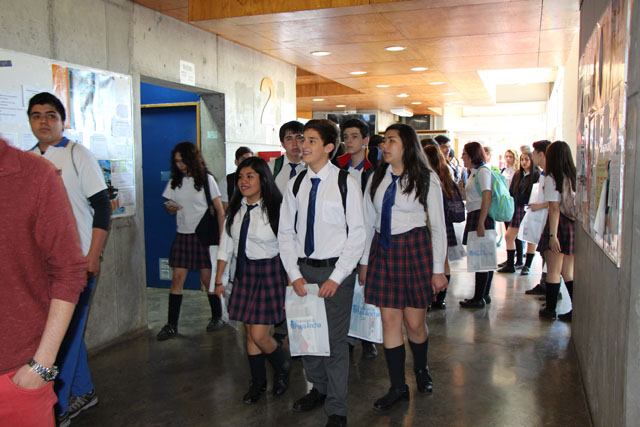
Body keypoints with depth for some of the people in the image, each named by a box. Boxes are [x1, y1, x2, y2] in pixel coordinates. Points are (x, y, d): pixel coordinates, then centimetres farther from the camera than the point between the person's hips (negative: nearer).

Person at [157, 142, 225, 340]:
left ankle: (217, 317, 19)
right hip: (183, 235, 4)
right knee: (177, 278, -1)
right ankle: (171, 324, 4)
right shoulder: (175, 182, 10)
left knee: (207, 278, 1)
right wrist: (170, 208, -8)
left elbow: (220, 211, -3)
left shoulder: (206, 179, -3)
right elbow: (171, 209, 17)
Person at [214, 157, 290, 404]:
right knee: (249, 333, 12)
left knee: (259, 335, -6)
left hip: (269, 272, -6)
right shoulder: (235, 209, 6)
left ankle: (282, 369, 25)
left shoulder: (276, 209, -12)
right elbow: (226, 245, 11)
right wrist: (218, 280, 11)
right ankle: (258, 382, 30)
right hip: (244, 272, 6)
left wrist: (291, 283, -10)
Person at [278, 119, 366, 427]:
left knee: (335, 339, 2)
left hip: (336, 270, -4)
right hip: (303, 268, 4)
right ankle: (318, 388, 38)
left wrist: (337, 277, -13)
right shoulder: (295, 185, 5)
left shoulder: (346, 183, -8)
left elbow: (357, 234, -8)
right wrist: (294, 273, -3)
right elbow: (285, 233, 8)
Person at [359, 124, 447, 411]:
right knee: (389, 320, 4)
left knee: (414, 322, 3)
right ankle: (397, 387, 17)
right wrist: (365, 261, 10)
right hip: (383, 251, 3)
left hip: (414, 250, -3)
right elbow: (368, 222, 10)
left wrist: (438, 269, -3)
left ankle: (421, 369, 35)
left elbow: (438, 227, 0)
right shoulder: (377, 178, 7)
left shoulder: (426, 180, -2)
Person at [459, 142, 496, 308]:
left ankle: (479, 298, 0)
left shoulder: (483, 171, -11)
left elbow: (487, 197, -19)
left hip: (481, 216, -9)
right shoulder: (475, 172, 17)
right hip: (474, 216, 9)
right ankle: (484, 295, 20)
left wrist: (481, 223, -22)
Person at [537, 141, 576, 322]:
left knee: (553, 271, 5)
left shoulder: (551, 178, -9)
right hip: (575, 225, 6)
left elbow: (555, 208, -16)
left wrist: (552, 235, -17)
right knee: (568, 272, 14)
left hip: (559, 225, -6)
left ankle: (550, 310, 14)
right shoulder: (575, 176, 7)